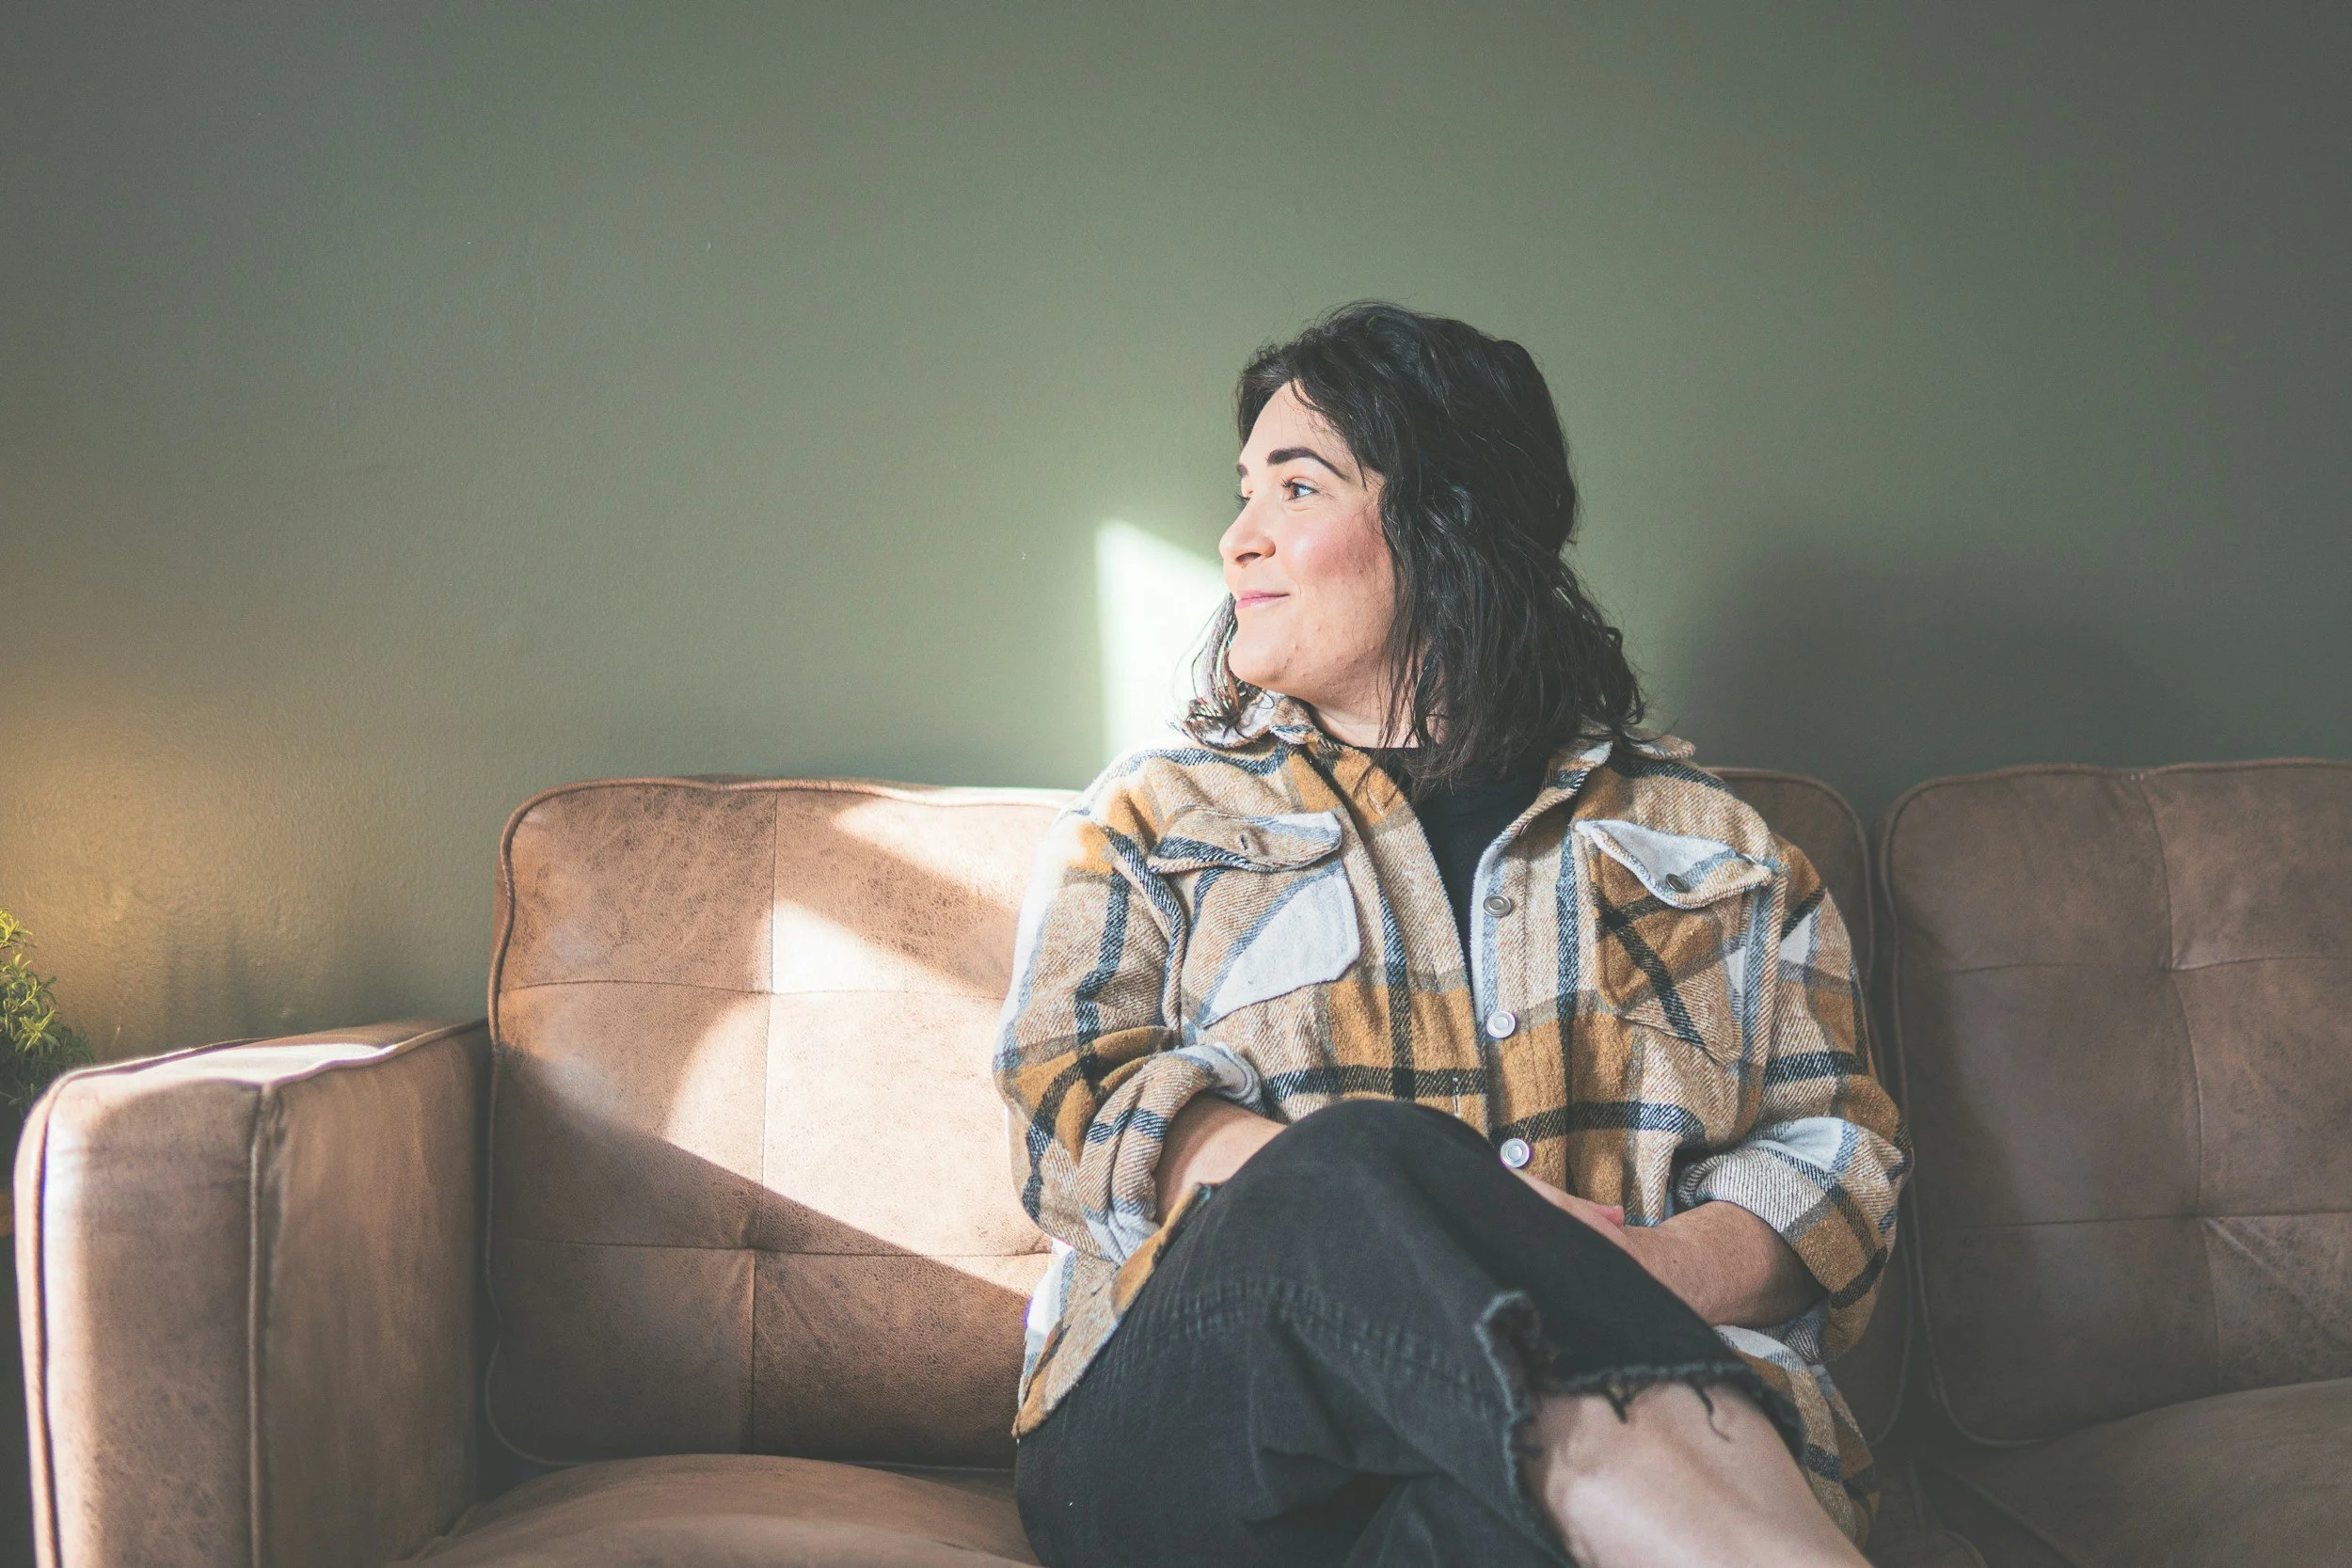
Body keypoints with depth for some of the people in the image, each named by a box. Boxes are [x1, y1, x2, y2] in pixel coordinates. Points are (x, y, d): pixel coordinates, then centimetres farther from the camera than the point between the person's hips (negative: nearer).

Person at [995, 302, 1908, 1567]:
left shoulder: (1707, 841, 20)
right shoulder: (1152, 817, 19)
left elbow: (1837, 1144, 12)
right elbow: (1071, 1101, 3)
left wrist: (1667, 1271, -14)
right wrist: (1389, 1217, -17)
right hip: (1194, 1424, 3)